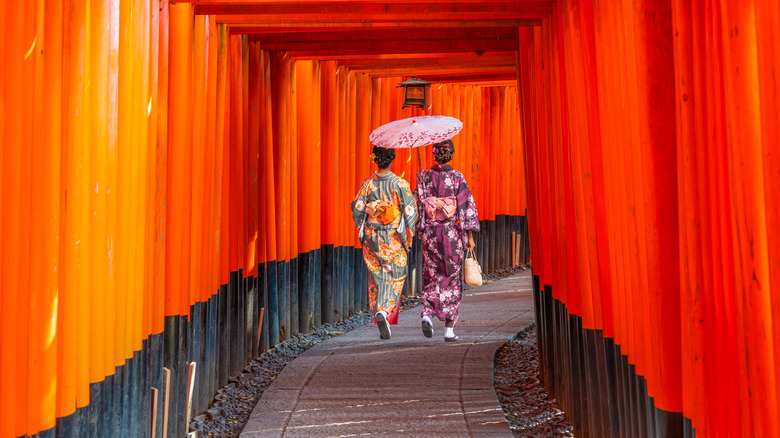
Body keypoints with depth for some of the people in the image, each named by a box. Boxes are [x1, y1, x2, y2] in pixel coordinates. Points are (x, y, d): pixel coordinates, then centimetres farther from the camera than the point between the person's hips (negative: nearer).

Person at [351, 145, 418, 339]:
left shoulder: (368, 184, -3)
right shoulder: (400, 183, -8)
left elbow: (357, 209, -2)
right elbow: (410, 209, -10)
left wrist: (361, 229, 13)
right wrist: (410, 231, 0)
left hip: (372, 237, 2)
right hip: (394, 238, -2)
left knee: (377, 277, 13)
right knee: (394, 277, 6)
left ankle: (379, 312, 10)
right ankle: (385, 312, -16)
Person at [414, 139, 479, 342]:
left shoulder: (424, 176, -1)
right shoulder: (457, 177, -5)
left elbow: (418, 205, -1)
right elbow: (467, 206, -6)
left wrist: (419, 229, 9)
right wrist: (470, 235, -1)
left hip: (430, 232, 1)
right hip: (452, 233, -1)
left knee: (431, 276, 14)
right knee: (452, 279, 7)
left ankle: (427, 314, -10)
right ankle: (449, 329, 7)